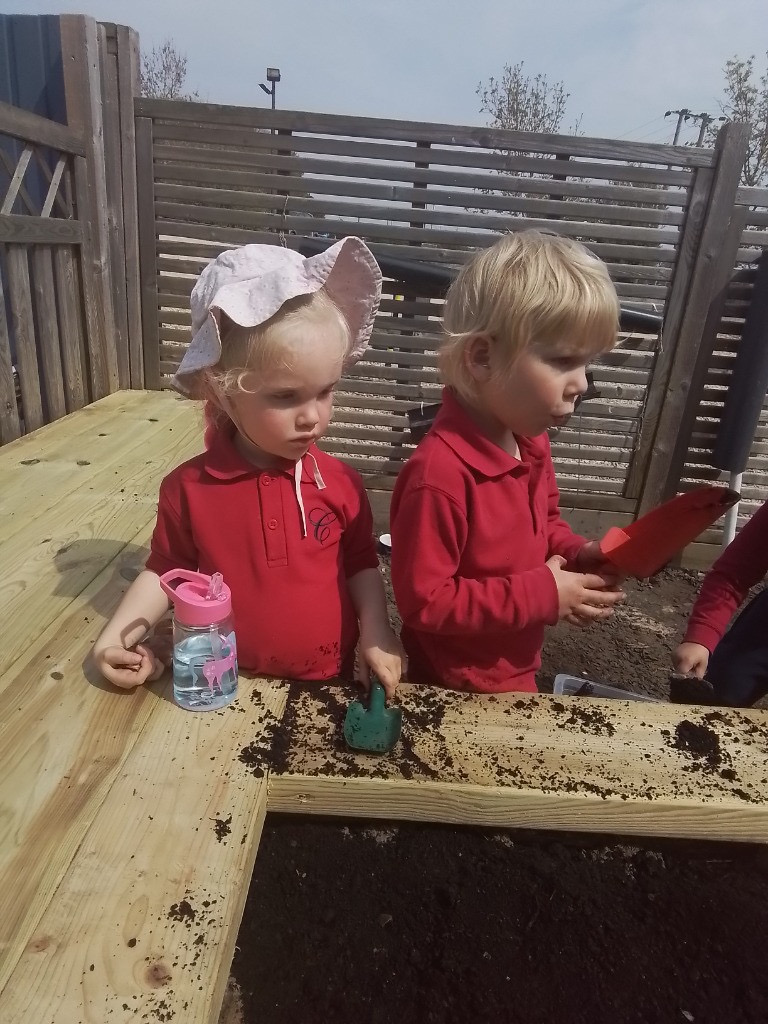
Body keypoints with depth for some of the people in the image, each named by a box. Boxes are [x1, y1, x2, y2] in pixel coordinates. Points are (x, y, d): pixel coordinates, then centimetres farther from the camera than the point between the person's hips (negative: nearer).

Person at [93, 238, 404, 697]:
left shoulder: (341, 482, -8)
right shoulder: (190, 487, -10)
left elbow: (361, 566, 4)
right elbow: (168, 570, 4)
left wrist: (376, 633, -8)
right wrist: (118, 635, -7)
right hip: (232, 685, 0)